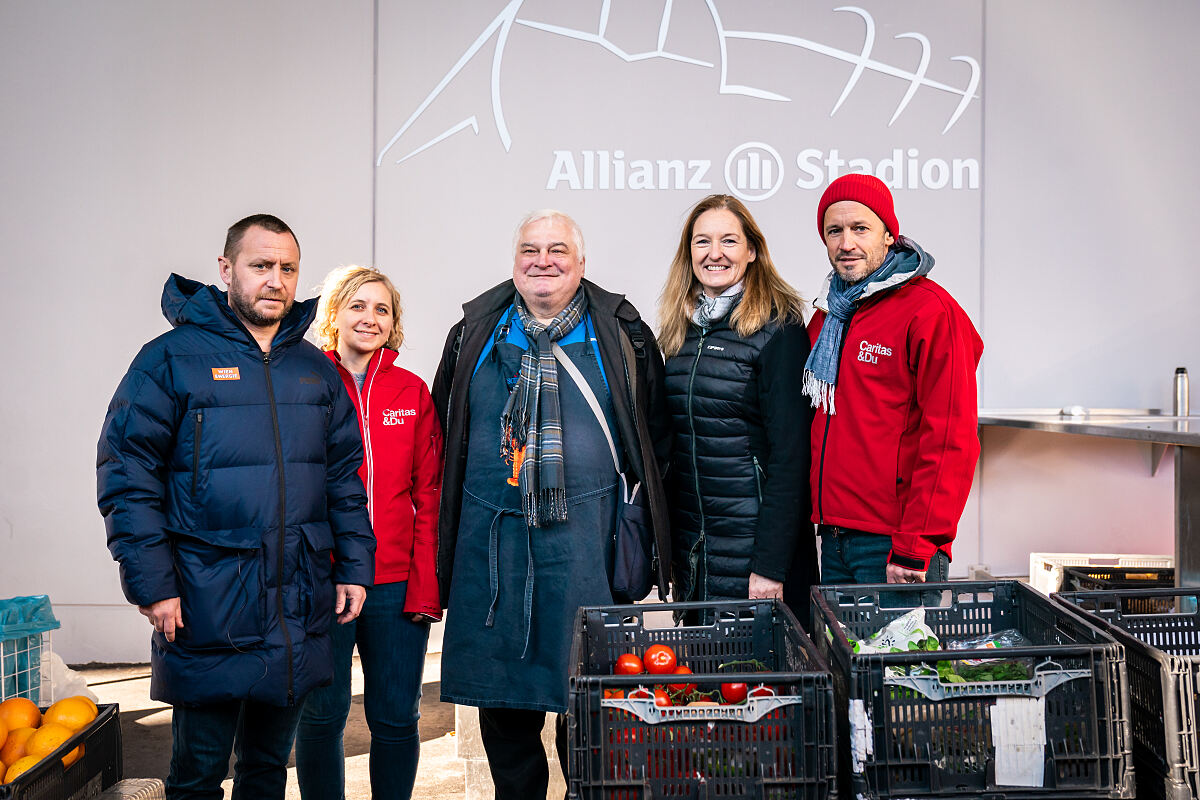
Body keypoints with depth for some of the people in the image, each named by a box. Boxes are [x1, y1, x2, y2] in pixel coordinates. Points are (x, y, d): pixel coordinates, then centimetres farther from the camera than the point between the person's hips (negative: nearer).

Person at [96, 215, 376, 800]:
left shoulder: (317, 370, 10)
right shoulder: (172, 358, -5)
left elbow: (344, 478, 13)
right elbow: (126, 477, -9)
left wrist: (354, 567, 5)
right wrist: (152, 585, -14)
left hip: (299, 610, 5)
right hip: (206, 610, -4)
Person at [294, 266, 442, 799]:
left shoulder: (412, 392, 6)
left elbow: (430, 495, 4)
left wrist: (426, 585, -3)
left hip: (398, 586, 2)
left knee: (396, 719, 9)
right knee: (322, 716, 9)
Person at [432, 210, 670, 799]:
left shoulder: (620, 334, 5)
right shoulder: (475, 333, 10)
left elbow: (655, 432, 9)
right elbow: (443, 431, 17)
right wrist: (444, 528, 13)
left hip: (585, 535, -2)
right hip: (490, 535, 3)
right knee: (498, 685, 10)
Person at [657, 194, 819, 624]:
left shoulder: (778, 328, -10)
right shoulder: (680, 329, 8)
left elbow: (790, 454, -14)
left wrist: (771, 566, -18)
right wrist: (669, 547, 11)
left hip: (753, 538, -6)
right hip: (688, 543, 6)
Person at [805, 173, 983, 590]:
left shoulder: (930, 310, -10)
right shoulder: (826, 318, 14)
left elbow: (950, 441, -15)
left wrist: (915, 549, -18)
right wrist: (824, 518, 10)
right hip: (833, 539, 7)